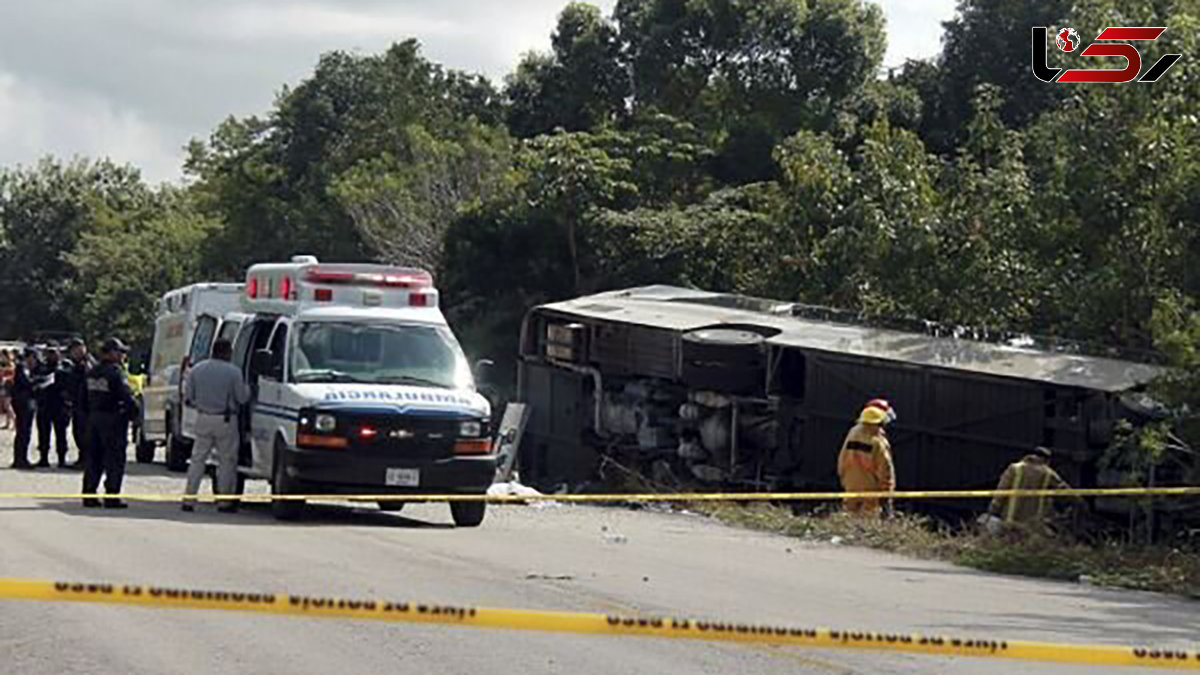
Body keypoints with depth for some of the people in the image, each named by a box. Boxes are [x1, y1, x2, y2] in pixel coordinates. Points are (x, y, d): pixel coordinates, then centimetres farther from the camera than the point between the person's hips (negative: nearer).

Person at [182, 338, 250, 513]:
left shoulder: (196, 370, 3)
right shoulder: (233, 372, -9)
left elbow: (188, 397, 4)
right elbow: (242, 398, -6)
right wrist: (246, 388, 15)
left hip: (203, 419, 4)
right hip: (225, 420, -4)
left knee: (198, 459, 10)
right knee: (227, 461, 5)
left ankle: (188, 498, 7)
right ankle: (225, 501, 6)